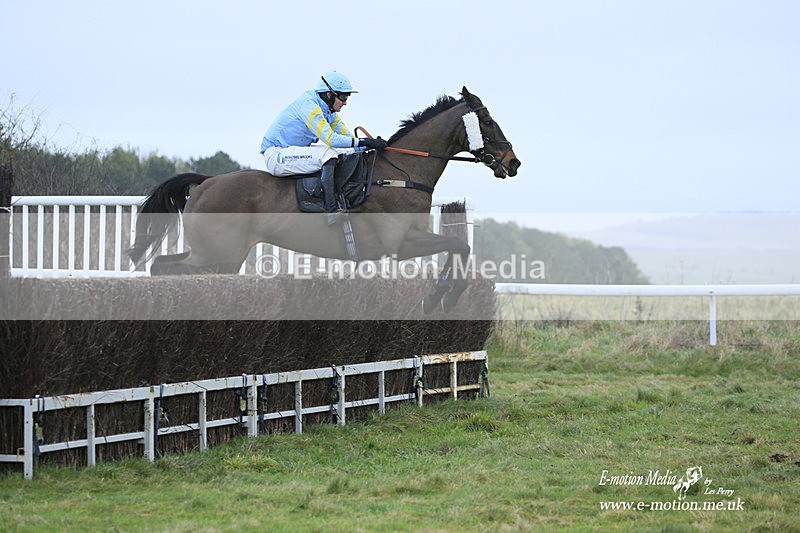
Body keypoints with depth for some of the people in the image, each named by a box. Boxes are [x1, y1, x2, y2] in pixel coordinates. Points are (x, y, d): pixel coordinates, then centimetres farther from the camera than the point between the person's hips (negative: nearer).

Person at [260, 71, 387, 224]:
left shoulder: (330, 113, 9)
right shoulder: (308, 104, -21)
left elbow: (347, 138, 9)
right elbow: (330, 138, -29)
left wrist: (372, 145, -7)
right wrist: (365, 142, -30)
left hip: (296, 152, 10)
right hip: (276, 155, -10)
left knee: (344, 152, 1)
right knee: (328, 153, -28)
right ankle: (332, 211, -33)